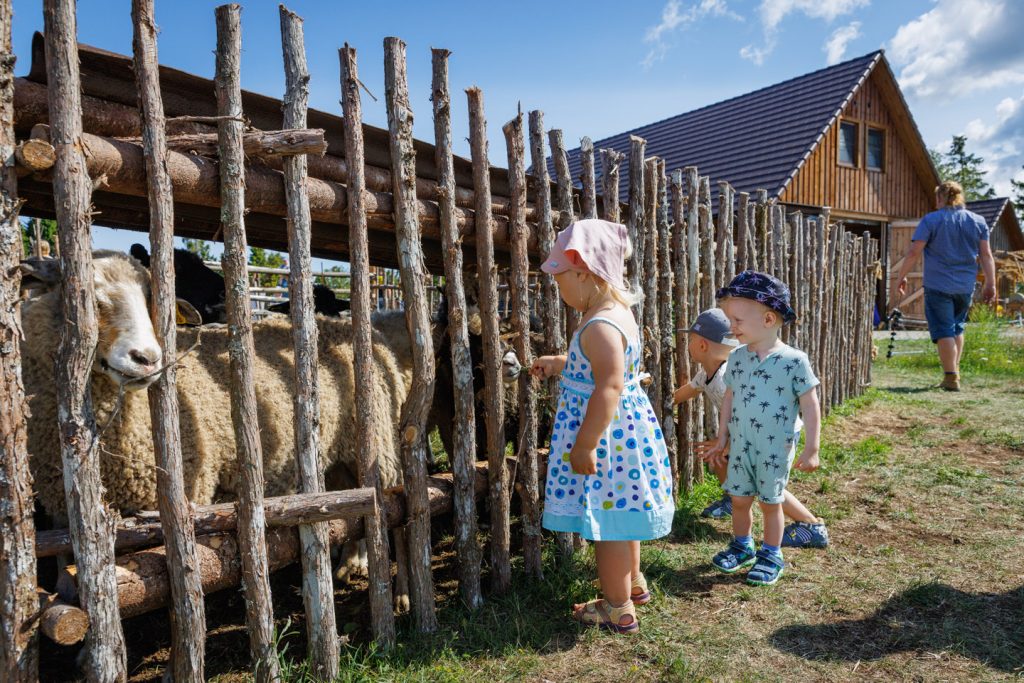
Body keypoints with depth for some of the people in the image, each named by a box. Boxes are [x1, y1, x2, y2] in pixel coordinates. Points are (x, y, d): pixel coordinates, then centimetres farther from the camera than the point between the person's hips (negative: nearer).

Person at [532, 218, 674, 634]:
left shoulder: (600, 326, -25)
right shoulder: (618, 310, 8)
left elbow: (609, 388, -30)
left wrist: (583, 445, -26)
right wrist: (559, 364, 18)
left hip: (606, 433, -10)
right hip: (627, 427, 10)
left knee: (609, 519, 4)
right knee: (619, 513, 24)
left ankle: (618, 610, 20)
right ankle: (633, 584, 42)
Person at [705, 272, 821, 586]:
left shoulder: (794, 361, -15)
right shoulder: (737, 358, 0)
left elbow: (810, 406, -11)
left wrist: (811, 449, -10)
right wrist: (722, 438, 12)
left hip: (776, 449, -4)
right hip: (740, 446, 4)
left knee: (770, 502, 10)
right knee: (739, 499, 14)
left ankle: (771, 555, 29)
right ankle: (741, 546, 36)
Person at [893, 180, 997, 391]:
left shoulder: (931, 220, -5)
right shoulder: (978, 221, 7)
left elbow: (913, 253, -9)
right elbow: (986, 255, 5)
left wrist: (901, 277, 0)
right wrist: (991, 284, 8)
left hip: (938, 286, -4)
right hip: (966, 286, 5)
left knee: (943, 330, -1)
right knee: (957, 328, 20)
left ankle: (951, 376, -4)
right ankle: (955, 370, 25)